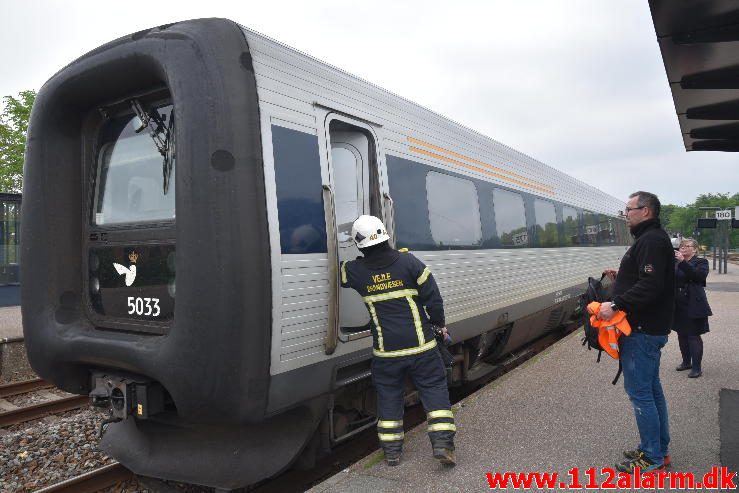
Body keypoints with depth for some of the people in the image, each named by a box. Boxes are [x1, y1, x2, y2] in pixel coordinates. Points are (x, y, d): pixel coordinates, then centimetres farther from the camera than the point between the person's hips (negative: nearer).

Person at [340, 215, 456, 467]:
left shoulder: (354, 271, -7)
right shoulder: (408, 261, -9)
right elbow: (432, 297, -7)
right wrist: (439, 323, 8)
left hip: (386, 351, 1)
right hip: (420, 345, -1)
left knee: (389, 394, 15)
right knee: (434, 388, 12)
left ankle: (391, 451, 22)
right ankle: (442, 443, 6)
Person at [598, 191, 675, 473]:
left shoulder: (651, 240, -17)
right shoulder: (651, 238, 17)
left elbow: (650, 286, -27)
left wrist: (616, 305, -25)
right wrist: (620, 278, 9)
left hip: (642, 330, -11)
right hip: (652, 328, 11)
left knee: (639, 391, -4)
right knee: (651, 388, 16)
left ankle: (652, 458, 6)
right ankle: (659, 448, 27)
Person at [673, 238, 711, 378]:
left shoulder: (701, 262, -3)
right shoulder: (675, 262, 10)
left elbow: (698, 275, -22)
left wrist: (683, 262, -28)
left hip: (693, 306, -5)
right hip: (678, 305, 5)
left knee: (693, 335, -3)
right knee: (682, 334, 12)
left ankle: (696, 368, 3)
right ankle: (686, 362, 26)